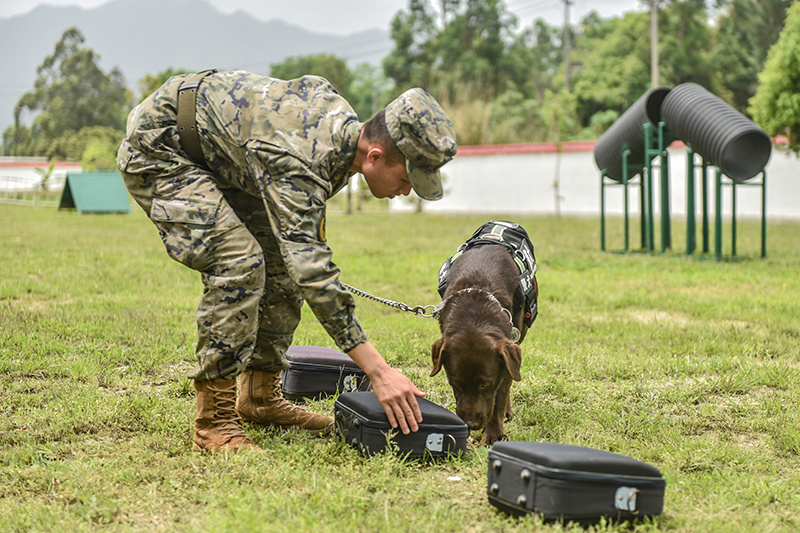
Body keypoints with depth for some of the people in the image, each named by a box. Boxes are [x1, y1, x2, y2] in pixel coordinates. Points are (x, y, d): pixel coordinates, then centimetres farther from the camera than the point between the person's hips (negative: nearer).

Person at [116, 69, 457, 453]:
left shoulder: (344, 123, -8)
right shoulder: (298, 161, -37)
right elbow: (312, 270, -42)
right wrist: (378, 371, -43)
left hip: (216, 155, 9)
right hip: (156, 151, -9)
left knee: (281, 261, 3)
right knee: (238, 261, -25)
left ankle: (259, 396, 14)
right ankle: (215, 420, -18)